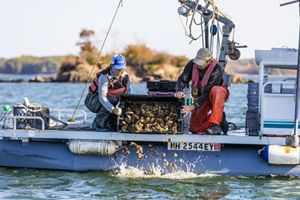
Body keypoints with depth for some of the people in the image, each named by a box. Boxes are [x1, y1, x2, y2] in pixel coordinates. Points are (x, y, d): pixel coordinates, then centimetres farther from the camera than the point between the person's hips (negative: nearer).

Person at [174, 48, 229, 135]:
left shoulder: (216, 70, -29)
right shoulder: (192, 64, -15)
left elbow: (208, 93, -32)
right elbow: (182, 80, -9)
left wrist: (193, 106, -37)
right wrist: (179, 91, -33)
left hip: (218, 95, -5)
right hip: (200, 96, 5)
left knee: (216, 91, -43)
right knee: (195, 128, -7)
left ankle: (215, 124, -38)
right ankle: (220, 118, 16)